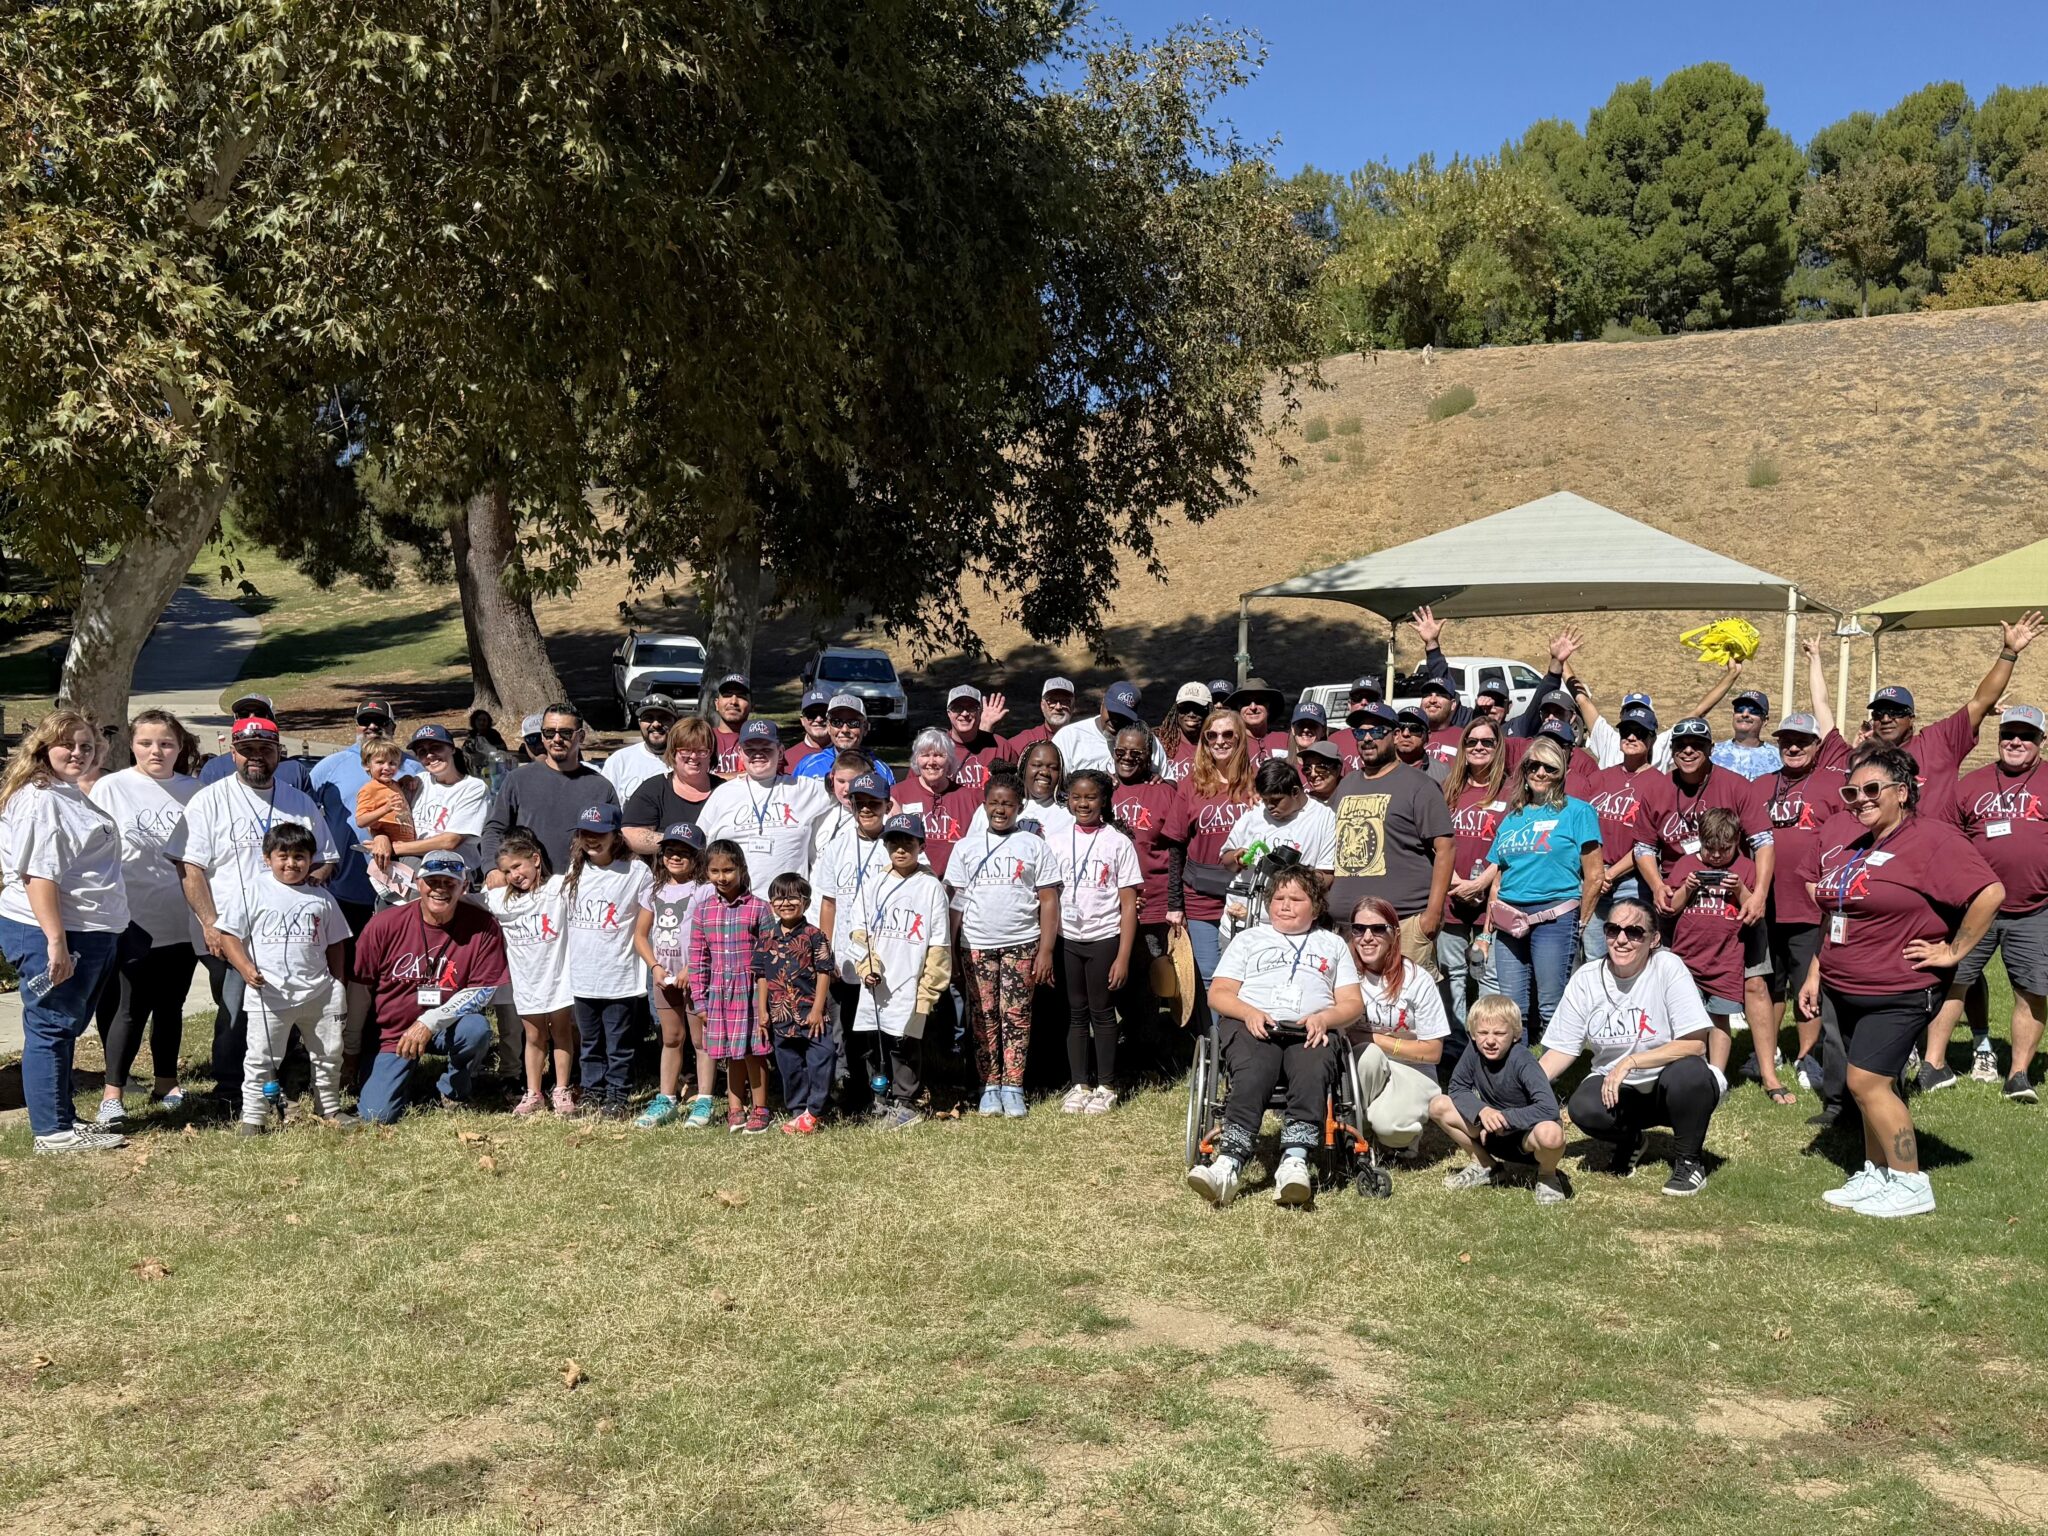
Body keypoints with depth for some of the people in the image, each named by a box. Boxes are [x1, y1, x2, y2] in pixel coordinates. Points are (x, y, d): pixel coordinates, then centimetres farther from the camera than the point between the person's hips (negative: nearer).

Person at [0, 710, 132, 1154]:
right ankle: (52, 1131, 4)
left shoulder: (69, 795, 16)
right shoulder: (39, 799, -15)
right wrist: (55, 942, -27)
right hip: (49, 934, -10)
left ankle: (63, 1120, 26)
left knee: (67, 1029, 16)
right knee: (51, 1030, -2)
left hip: (89, 934, 10)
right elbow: (38, 875, -23)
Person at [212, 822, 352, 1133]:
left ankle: (329, 1109, 26)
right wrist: (245, 968, -15)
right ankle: (252, 1116, 9)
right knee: (261, 1057, 0)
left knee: (329, 1053, 11)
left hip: (318, 992, 3)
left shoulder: (322, 898, 10)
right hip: (269, 994, -3)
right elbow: (228, 934, -2)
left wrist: (338, 985, 11)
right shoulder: (252, 892, 0)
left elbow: (335, 944, 15)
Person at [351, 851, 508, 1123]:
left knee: (477, 1028, -34)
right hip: (391, 1032, 0)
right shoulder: (385, 924, -11)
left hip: (448, 1027, 0)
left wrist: (430, 1022, -24)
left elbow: (483, 990, -13)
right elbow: (360, 988, -1)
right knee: (377, 1115, -13)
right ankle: (402, 1077, 24)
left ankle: (453, 1089, -1)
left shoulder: (483, 926, -14)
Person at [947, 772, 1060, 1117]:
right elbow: (955, 901, 8)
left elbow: (1049, 901, 2)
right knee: (983, 1019, 3)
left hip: (1021, 944, -1)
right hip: (976, 945, 1)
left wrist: (1045, 950, -5)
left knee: (1016, 1017, -1)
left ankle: (1013, 1088, 4)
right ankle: (990, 1087, 10)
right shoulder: (966, 847, 8)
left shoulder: (1034, 846, 4)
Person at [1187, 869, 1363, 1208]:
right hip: (1252, 1025, -1)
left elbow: (1353, 1003, 19)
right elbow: (1218, 994, 17)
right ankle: (1229, 1165, -50)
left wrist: (1324, 1018, -4)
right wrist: (1249, 1013, -5)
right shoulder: (1250, 938, 29)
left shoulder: (1332, 944, 31)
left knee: (1313, 1074, -36)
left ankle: (1294, 1162, -49)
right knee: (1252, 1075, -35)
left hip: (1311, 1031, 1)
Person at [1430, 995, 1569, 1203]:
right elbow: (1457, 1088, -2)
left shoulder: (1523, 1062, -27)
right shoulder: (1474, 1053, -12)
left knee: (1550, 1134, -41)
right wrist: (1482, 1110, -22)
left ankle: (1547, 1176, -2)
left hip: (1526, 1133, -5)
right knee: (1438, 1106, -11)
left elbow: (1548, 1108, -36)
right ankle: (1483, 1164, 11)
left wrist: (1501, 1117, -30)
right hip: (1493, 1132, 6)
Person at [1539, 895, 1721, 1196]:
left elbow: (1695, 1043, -22)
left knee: (1687, 1072, -35)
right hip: (1620, 1091, 2)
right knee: (1583, 1108, -29)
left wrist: (1629, 1062, -29)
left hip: (1671, 1090, -2)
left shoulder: (1668, 967, -16)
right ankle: (1629, 1141, 9)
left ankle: (1689, 1160, -6)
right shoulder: (1586, 979, -6)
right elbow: (1561, 1049, -2)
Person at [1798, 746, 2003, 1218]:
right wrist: (1815, 973, 16)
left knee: (1867, 1082, -8)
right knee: (1874, 1085, 15)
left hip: (1898, 992, -7)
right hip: (1843, 988, 7)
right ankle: (1876, 1175, 26)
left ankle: (1911, 1184, 6)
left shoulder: (1931, 838, -14)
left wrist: (1953, 952, -18)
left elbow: (1990, 893, -23)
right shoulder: (1841, 835, 8)